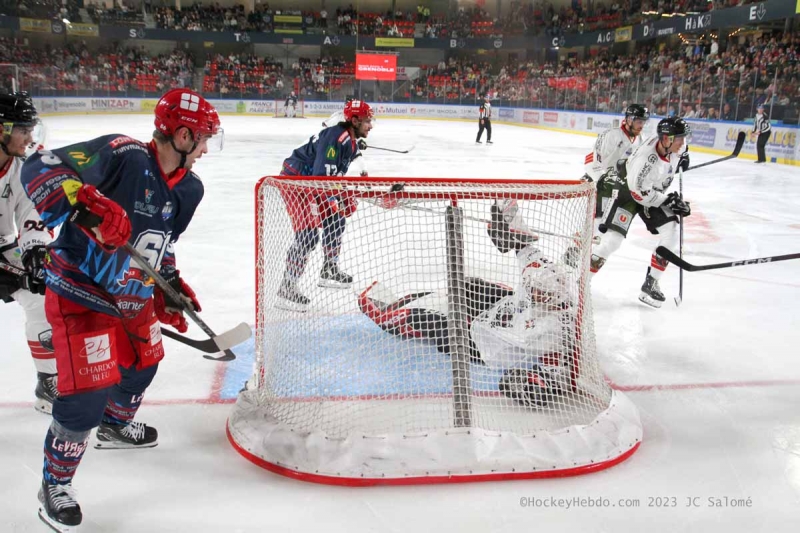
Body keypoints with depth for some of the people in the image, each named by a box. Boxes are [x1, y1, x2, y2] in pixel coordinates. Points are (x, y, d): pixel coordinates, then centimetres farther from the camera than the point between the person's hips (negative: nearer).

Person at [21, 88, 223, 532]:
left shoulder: (189, 188, 2)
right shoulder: (122, 154, -23)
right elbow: (40, 169, -29)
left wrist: (171, 287, 9)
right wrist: (85, 202, -45)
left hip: (134, 297, 8)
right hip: (80, 295, -8)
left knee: (142, 363, 24)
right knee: (86, 394, -8)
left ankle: (116, 427, 57)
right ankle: (55, 485, 17)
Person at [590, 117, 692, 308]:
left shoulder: (672, 146, -14)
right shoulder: (647, 156, -35)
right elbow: (640, 192, -28)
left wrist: (683, 156, 4)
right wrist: (669, 201, -24)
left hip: (653, 194, 7)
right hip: (627, 190, -7)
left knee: (671, 231, -9)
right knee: (613, 239, -18)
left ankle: (650, 284, -1)